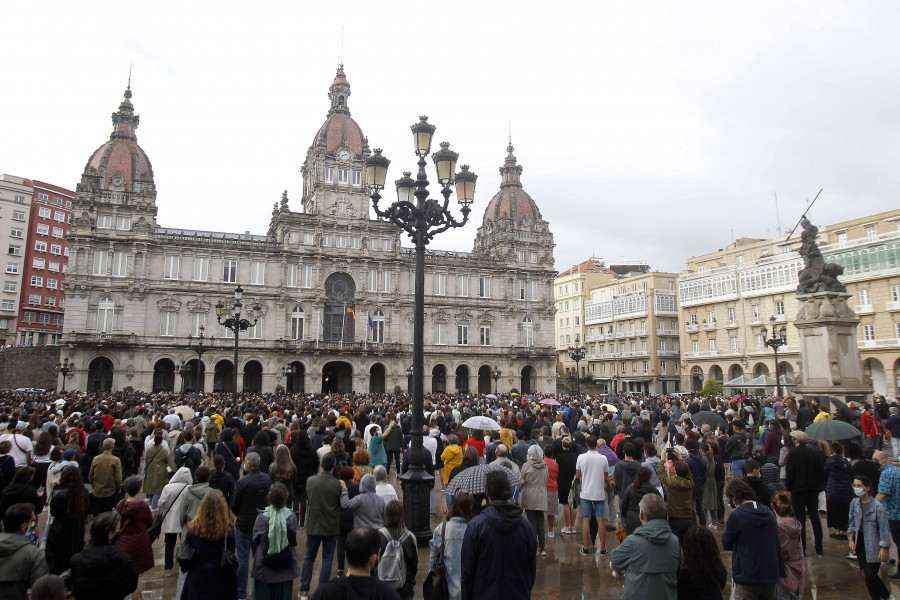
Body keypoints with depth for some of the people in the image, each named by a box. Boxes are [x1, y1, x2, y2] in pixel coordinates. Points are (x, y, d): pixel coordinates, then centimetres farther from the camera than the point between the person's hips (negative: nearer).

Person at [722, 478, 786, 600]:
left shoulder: (736, 516, -16)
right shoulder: (769, 512, 5)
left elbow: (726, 544, -4)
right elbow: (777, 544, 14)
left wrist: (727, 528, 11)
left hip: (747, 578, -6)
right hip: (771, 575, 7)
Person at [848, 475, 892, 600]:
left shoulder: (877, 506, -14)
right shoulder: (854, 503, 2)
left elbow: (884, 528, -11)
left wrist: (884, 548, -12)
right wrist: (851, 540, 5)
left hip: (873, 545, -5)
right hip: (860, 543, 5)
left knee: (870, 576, -5)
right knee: (868, 575, 11)